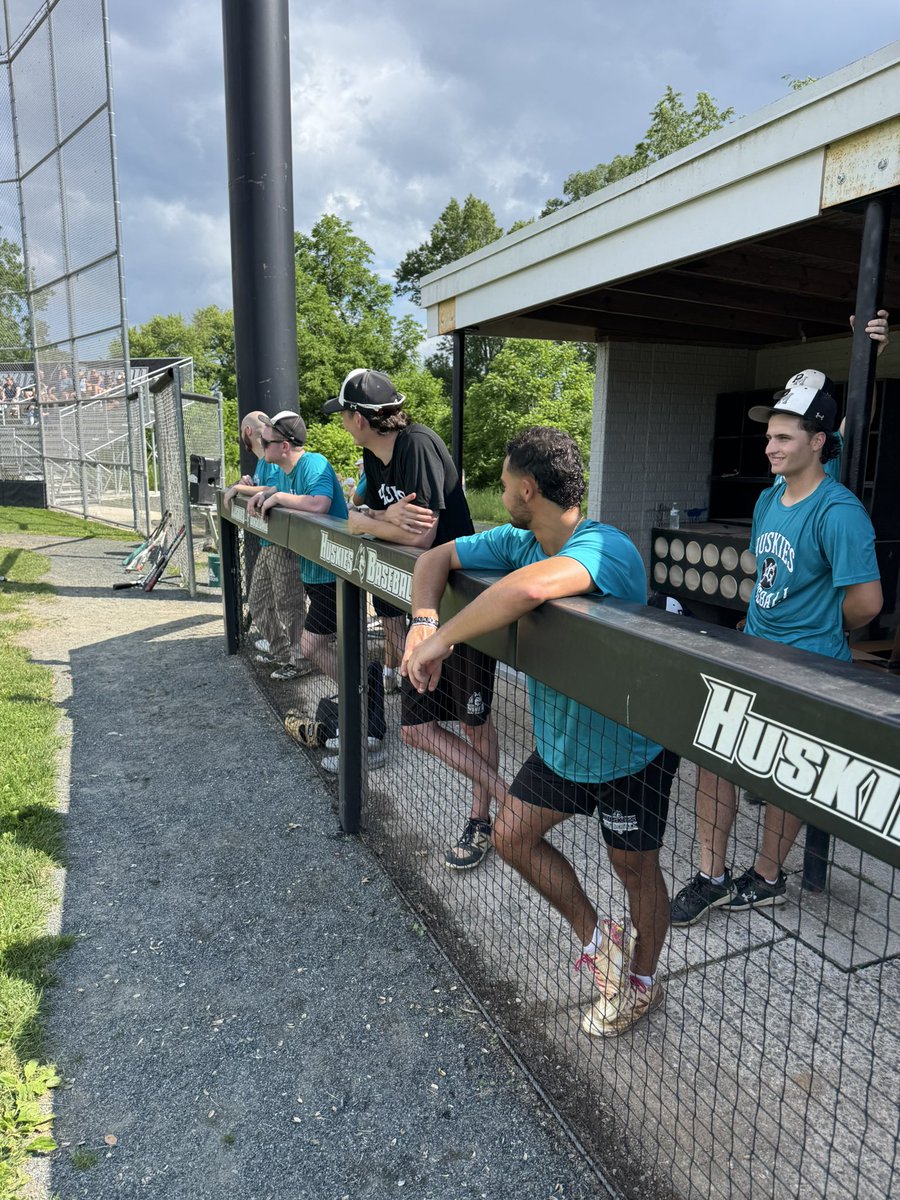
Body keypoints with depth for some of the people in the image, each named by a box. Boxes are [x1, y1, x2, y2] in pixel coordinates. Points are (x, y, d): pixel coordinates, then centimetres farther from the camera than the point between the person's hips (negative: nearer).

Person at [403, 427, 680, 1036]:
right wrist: (424, 618, -22)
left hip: (628, 750, -7)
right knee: (512, 834, 13)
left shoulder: (606, 549, -33)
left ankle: (643, 981, 41)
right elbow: (437, 557, -1)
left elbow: (529, 587, -53)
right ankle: (596, 936, 32)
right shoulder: (519, 542, -7)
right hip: (560, 741, 8)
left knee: (635, 869, 13)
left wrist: (442, 640, -41)